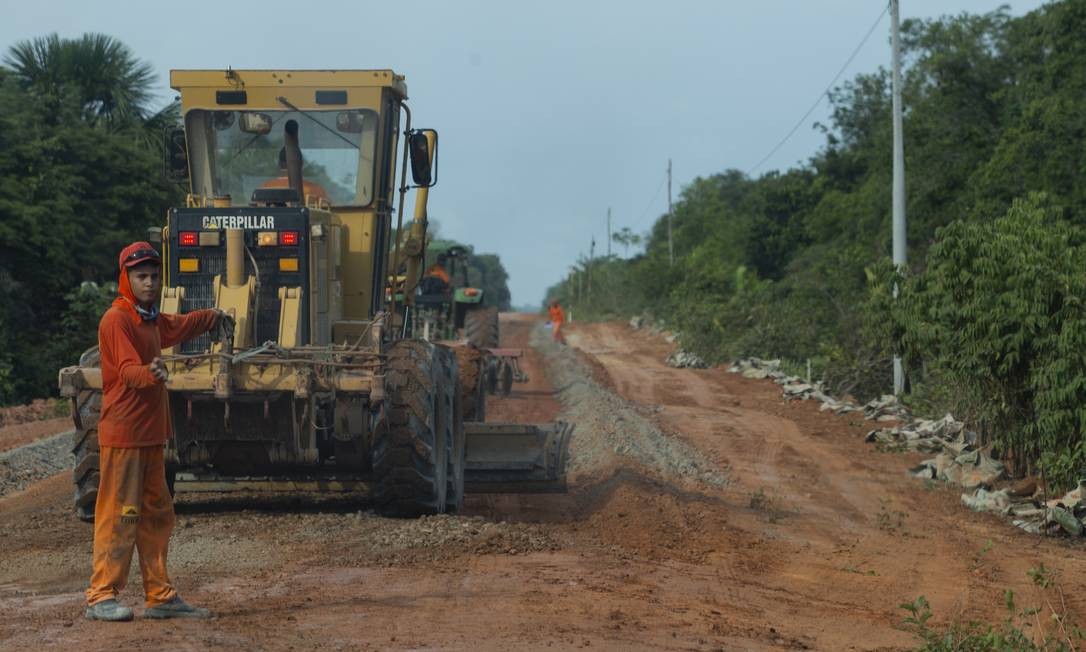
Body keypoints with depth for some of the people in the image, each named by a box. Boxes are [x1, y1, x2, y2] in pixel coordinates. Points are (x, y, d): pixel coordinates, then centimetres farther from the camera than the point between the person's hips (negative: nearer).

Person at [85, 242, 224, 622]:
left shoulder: (152, 319, 16)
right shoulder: (117, 320, -13)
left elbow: (179, 327, 40)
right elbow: (127, 370, -27)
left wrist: (212, 317, 55)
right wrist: (150, 373, -47)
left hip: (151, 434, 10)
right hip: (122, 435, -10)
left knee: (156, 515, 12)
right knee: (118, 515, -9)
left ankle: (160, 597, 18)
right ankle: (100, 598, -5)